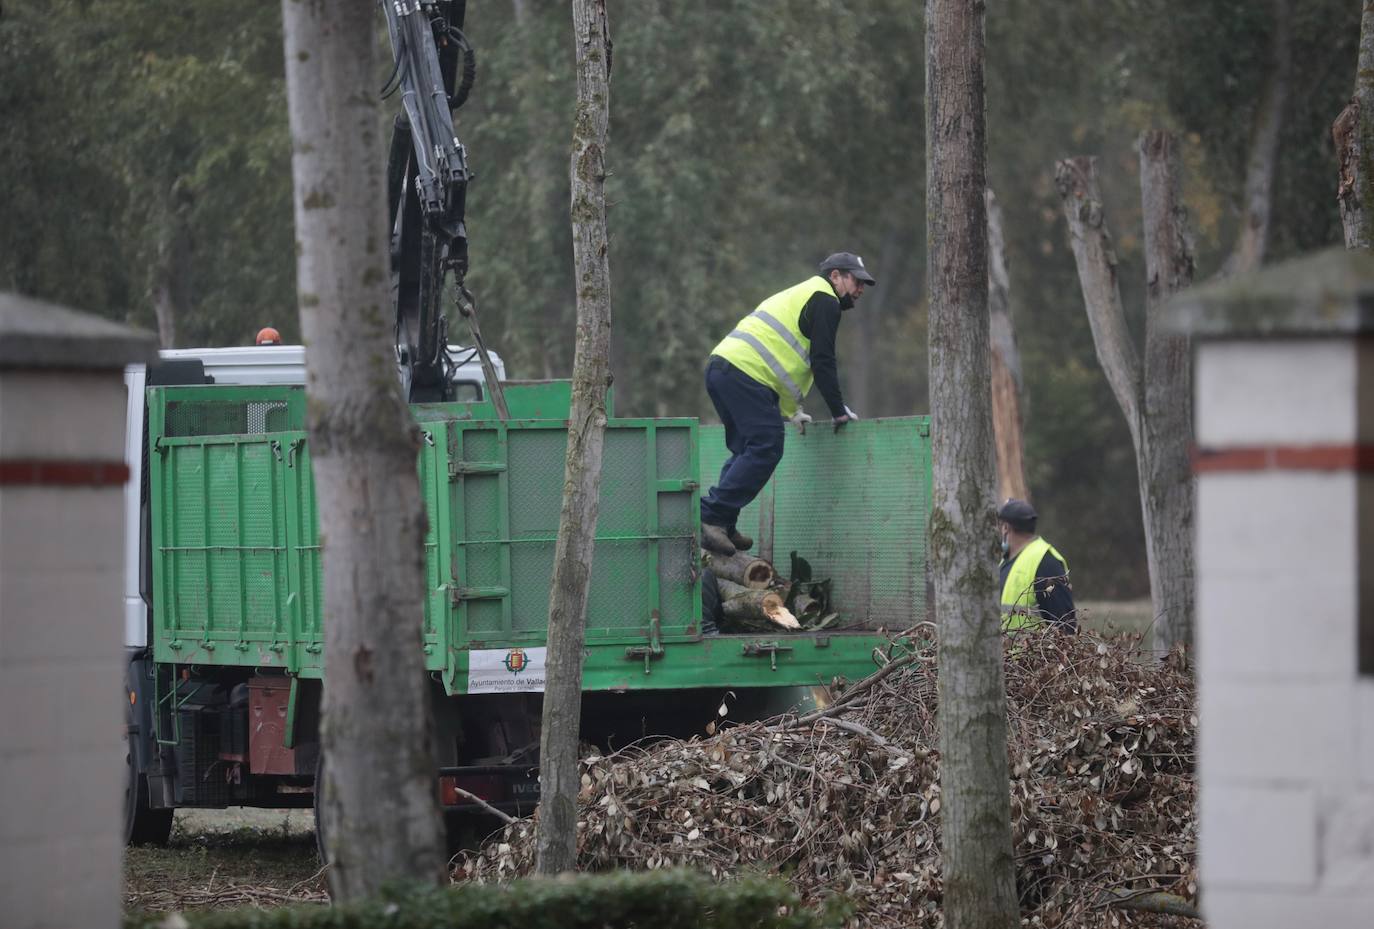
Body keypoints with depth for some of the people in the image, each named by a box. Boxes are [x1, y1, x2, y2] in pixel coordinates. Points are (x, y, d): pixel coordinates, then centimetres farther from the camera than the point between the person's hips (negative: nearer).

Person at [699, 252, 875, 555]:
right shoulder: (824, 300, 1)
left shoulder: (801, 295, 32)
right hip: (745, 374, -10)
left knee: (747, 450, 16)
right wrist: (839, 412, 0)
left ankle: (724, 526, 10)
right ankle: (711, 517, -18)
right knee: (766, 449, -12)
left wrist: (790, 411, 34)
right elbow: (822, 362, -6)